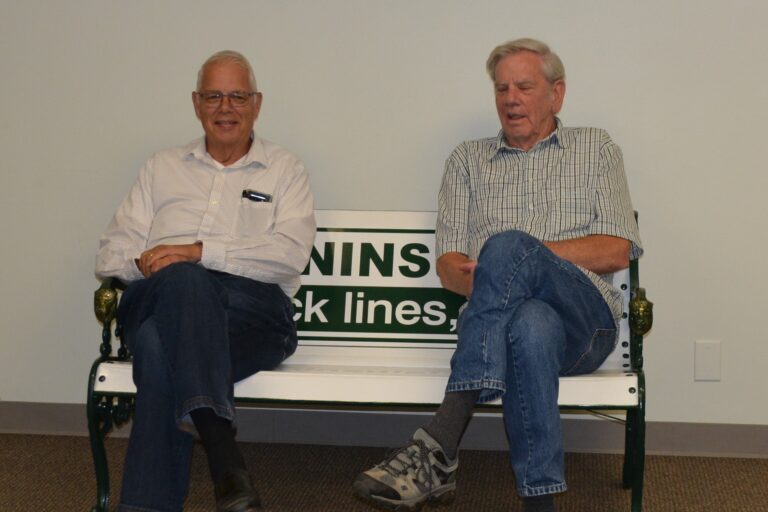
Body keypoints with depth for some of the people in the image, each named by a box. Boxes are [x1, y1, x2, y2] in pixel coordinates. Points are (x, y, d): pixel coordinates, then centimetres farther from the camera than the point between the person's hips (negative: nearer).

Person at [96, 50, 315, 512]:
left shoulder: (285, 170, 18)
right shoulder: (164, 167, 27)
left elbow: (291, 253, -2)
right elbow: (111, 254, 18)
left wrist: (200, 252, -12)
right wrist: (142, 263, -7)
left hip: (252, 309, -2)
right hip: (155, 302, 2)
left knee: (160, 346, -36)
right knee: (184, 280, -37)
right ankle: (224, 454, -47)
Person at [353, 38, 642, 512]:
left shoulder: (596, 148, 20)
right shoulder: (468, 160, 25)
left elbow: (617, 250, 6)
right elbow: (449, 264, 14)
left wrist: (517, 257, -6)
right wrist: (490, 282, -13)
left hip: (586, 320, -1)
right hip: (497, 318, 1)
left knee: (507, 246, -35)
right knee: (531, 328, -39)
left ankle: (439, 444, -46)